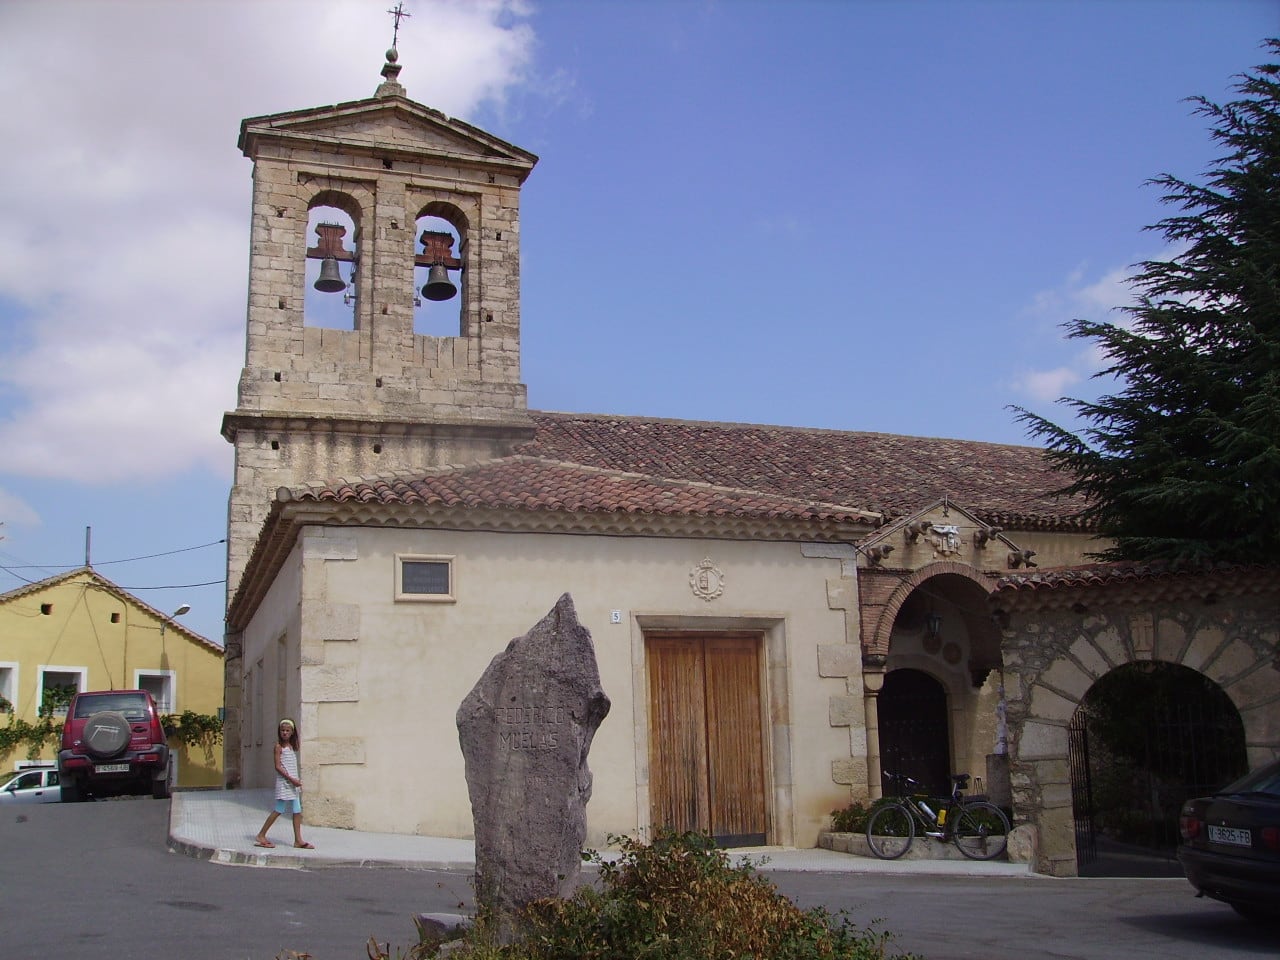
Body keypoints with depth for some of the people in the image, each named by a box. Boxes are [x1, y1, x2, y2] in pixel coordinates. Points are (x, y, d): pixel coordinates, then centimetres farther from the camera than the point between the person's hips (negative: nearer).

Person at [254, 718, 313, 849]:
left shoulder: (292, 746, 14)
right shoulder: (279, 746, -7)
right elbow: (278, 766, -13)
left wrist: (298, 780, 10)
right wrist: (291, 779, -17)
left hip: (293, 782, 7)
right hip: (283, 781, -7)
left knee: (297, 811, 3)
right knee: (279, 810, -5)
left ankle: (298, 840, 5)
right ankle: (261, 836, 6)